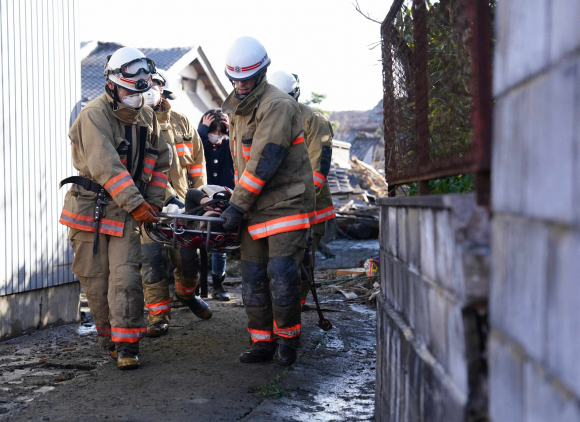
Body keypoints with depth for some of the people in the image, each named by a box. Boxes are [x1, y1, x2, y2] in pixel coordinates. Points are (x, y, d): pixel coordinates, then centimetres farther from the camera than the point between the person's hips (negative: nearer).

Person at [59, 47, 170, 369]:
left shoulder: (147, 117, 6)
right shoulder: (95, 116, -15)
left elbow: (161, 161, 15)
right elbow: (105, 166, -25)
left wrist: (153, 203, 6)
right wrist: (136, 203, -28)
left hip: (128, 212, 3)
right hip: (91, 208, -3)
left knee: (126, 276, -9)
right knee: (96, 278, 5)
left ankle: (127, 345, -5)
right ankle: (109, 337, 24)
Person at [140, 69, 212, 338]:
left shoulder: (181, 122, 11)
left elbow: (197, 160, 19)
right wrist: (168, 196, -20)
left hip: (181, 203, 3)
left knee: (188, 258, 4)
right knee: (151, 258, -7)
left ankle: (187, 294, 34)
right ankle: (158, 314, 4)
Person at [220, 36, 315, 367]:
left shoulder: (278, 105, -15)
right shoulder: (238, 109, 15)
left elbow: (264, 161, -20)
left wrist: (238, 206, -18)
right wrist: (238, 203, 17)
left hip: (286, 203, -8)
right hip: (256, 209, 8)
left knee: (281, 275, -11)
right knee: (253, 278, 6)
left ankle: (288, 339, 6)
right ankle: (263, 342, 15)